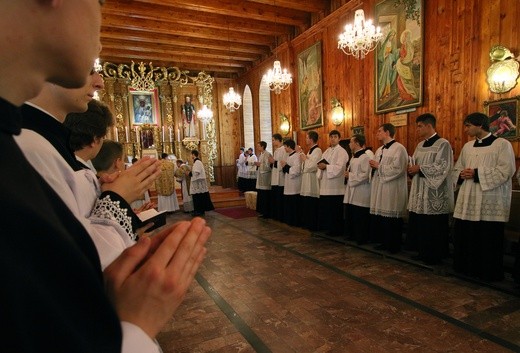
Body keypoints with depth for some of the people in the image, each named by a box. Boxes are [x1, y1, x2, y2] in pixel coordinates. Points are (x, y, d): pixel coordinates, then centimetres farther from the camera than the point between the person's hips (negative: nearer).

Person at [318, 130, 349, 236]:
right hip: (325, 185, 7)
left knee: (335, 211, 0)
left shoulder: (341, 151, -6)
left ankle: (336, 231, 11)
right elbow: (322, 164, 17)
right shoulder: (327, 151, 17)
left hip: (335, 186, -7)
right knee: (325, 209, 10)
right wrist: (320, 167, -4)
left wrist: (326, 166, -18)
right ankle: (328, 228, 22)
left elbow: (339, 167, -17)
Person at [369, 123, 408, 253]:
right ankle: (384, 242, 23)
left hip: (392, 190, -8)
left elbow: (397, 169, -20)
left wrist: (378, 166, -13)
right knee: (379, 217, 11)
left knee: (392, 219, 0)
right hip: (379, 188, 8)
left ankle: (394, 246, 13)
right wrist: (374, 166, 0)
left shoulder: (399, 148, -10)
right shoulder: (379, 150, 16)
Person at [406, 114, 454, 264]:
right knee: (419, 225, 12)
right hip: (420, 192, 8)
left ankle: (435, 256, 15)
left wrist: (420, 169, -16)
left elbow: (443, 167, -18)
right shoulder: (420, 145, 14)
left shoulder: (443, 144, -10)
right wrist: (412, 169, -5)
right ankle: (423, 252, 26)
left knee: (434, 228, 1)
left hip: (435, 195, -8)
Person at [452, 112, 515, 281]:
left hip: (490, 202, -5)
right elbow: (457, 169, 18)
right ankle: (467, 268, 23)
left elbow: (506, 170, -13)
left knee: (489, 240, 2)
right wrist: (461, 174, -5)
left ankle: (489, 273, 16)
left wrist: (477, 173, -17)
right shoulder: (467, 146, 14)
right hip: (468, 201, 6)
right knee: (465, 237, 9)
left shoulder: (502, 144, -3)